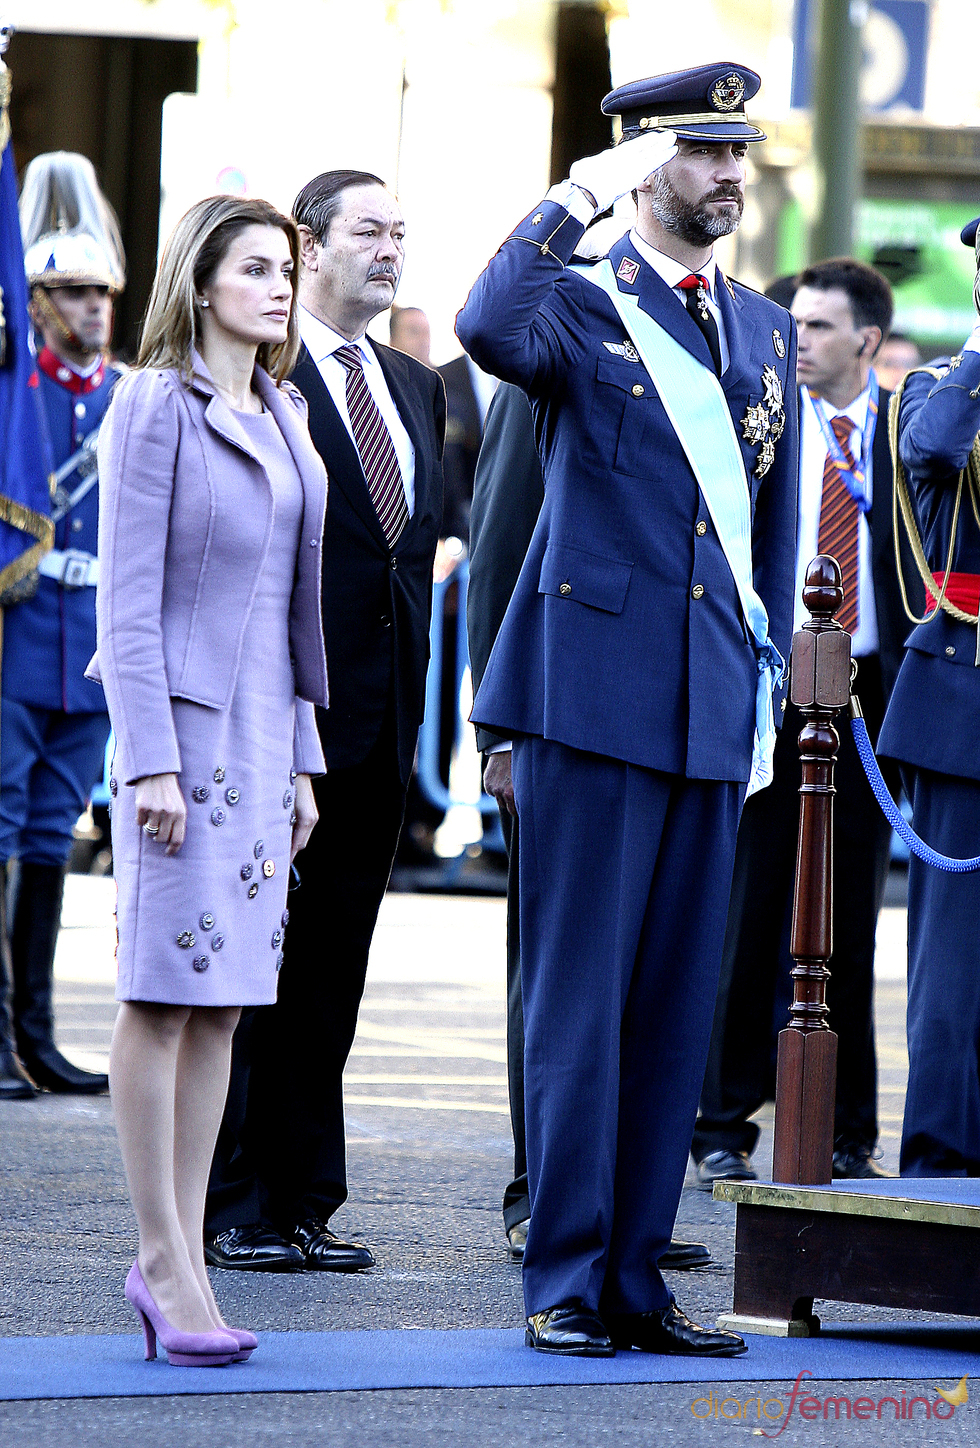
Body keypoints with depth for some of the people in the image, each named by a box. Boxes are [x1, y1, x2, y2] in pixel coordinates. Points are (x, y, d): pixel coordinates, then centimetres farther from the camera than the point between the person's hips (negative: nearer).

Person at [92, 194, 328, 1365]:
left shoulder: (282, 415, 14)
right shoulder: (154, 408, -7)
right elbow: (127, 598, -11)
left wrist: (300, 755, 16)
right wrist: (151, 760, -16)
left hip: (262, 730, 7)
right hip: (181, 721, -7)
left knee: (224, 1002, 6)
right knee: (164, 996, -5)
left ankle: (185, 1258, 10)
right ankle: (163, 1260, -2)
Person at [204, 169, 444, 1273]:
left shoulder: (413, 390, 18)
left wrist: (413, 703, 14)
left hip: (377, 724, 7)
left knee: (331, 973, 10)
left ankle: (300, 1202, 15)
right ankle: (228, 1210, 1)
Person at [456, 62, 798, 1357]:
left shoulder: (767, 330, 16)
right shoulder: (580, 305, -1)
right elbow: (490, 330, -26)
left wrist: (768, 682, 16)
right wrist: (579, 195, -21)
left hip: (712, 707, 6)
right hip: (597, 691, -6)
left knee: (676, 1001, 7)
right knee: (580, 994, -3)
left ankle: (636, 1274, 13)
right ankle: (566, 1281, 2)